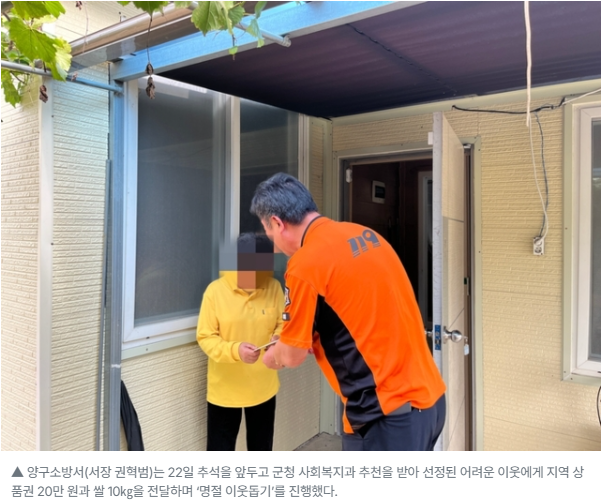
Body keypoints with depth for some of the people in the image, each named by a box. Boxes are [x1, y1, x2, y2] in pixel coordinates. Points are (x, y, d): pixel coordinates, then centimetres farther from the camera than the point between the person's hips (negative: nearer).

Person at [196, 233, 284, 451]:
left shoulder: (274, 287, -7)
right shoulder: (215, 291, -15)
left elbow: (283, 324, 1)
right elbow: (205, 338, -13)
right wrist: (235, 350, -30)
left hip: (263, 386, 3)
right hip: (225, 388, -2)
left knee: (262, 445, 20)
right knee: (220, 447, 12)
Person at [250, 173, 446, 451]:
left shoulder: (305, 264, -18)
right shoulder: (366, 235, 6)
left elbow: (293, 355, -8)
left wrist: (272, 357, 14)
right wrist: (317, 338, 22)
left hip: (388, 413, -8)